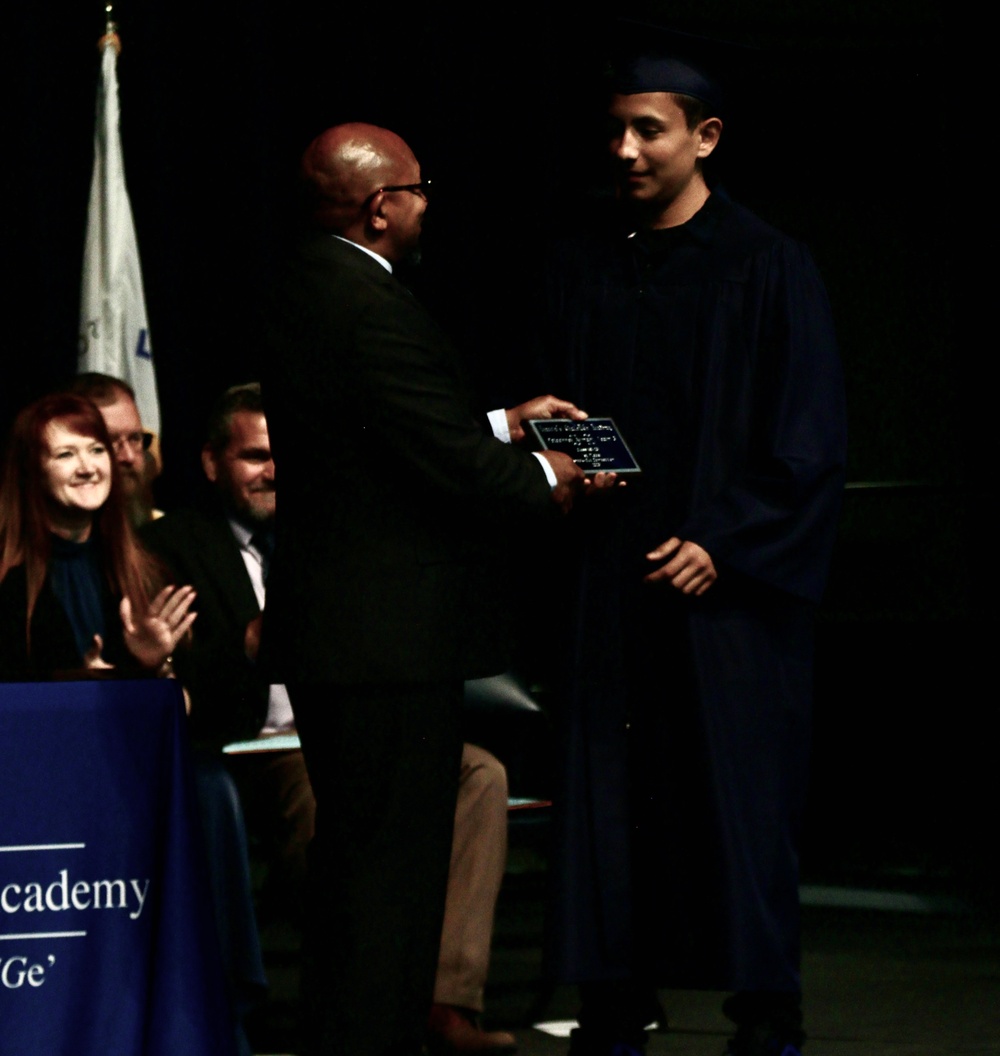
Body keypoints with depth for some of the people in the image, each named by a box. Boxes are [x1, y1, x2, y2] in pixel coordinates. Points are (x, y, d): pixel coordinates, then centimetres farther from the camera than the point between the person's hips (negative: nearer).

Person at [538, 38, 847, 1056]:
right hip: (612, 582, 4)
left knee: (739, 805, -3)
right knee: (611, 799, 2)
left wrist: (726, 544, -12)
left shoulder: (766, 268, -2)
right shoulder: (581, 270, 11)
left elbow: (810, 440, -5)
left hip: (726, 582, -4)